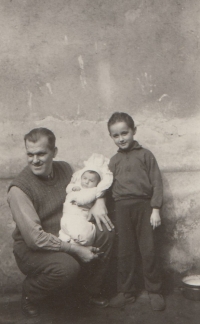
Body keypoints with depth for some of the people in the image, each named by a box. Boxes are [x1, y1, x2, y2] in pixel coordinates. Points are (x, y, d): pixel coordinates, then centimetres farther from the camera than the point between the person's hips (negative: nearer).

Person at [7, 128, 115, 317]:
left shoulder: (64, 169, -3)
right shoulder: (19, 189, -22)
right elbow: (34, 238, -26)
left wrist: (98, 202, -9)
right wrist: (76, 250, -25)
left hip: (66, 239, 6)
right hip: (31, 250, -6)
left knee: (106, 230, -14)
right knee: (68, 266, -35)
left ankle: (93, 292, 5)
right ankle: (29, 295, -1)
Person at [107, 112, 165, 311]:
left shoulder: (145, 155, 1)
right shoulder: (114, 161, 12)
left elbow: (156, 183, -1)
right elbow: (109, 187, 14)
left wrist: (155, 209, -6)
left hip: (143, 206, -3)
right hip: (121, 208, 3)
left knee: (148, 250, 3)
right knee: (124, 252, 9)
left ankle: (154, 291, 19)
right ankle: (126, 292, 22)